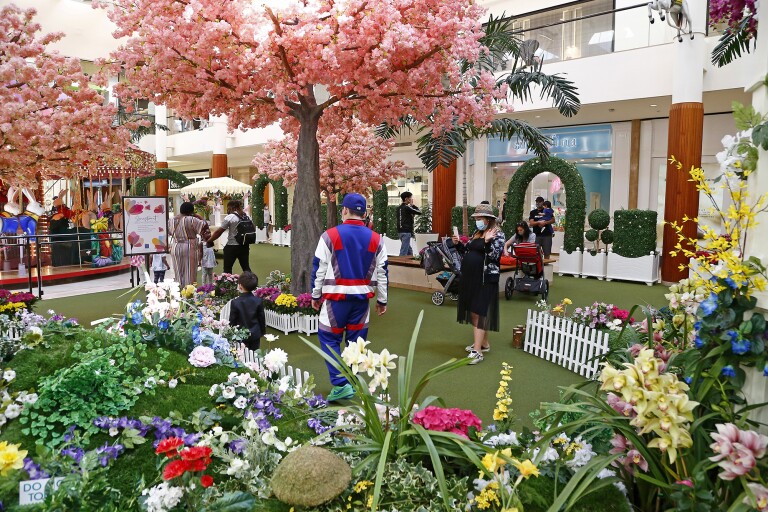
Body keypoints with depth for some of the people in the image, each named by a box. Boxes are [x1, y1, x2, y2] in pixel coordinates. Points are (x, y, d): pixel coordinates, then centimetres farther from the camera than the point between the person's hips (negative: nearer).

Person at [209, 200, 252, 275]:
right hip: (245, 245, 6)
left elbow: (219, 231, -9)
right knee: (246, 267, 10)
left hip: (232, 247, -6)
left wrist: (209, 240, 0)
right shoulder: (246, 217, 9)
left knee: (227, 269, 3)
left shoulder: (229, 217, -10)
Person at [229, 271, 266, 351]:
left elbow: (232, 320, -8)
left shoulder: (235, 302, -15)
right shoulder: (258, 301, -8)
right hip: (255, 335, 3)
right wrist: (263, 332, 14)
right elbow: (262, 318, 0)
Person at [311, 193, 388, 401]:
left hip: (337, 297, -3)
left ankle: (341, 384, -2)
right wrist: (382, 300, 16)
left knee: (329, 338, 7)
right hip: (362, 297, 4)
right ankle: (351, 383, 24)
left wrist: (316, 295, 8)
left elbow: (318, 268, -4)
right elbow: (382, 272, 6)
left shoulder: (330, 236, -8)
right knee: (355, 340, 13)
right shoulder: (376, 239, 2)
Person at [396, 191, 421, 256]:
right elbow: (419, 212, -6)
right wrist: (412, 205, 4)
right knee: (404, 251, -10)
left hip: (401, 231, 9)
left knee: (409, 251, 15)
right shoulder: (407, 207, -11)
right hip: (406, 231, -9)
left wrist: (411, 215, 8)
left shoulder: (399, 208, 13)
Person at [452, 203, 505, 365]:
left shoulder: (497, 234, -9)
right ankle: (483, 343, 27)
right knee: (474, 312, 13)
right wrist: (458, 244, 3)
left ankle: (477, 351, -10)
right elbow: (468, 252, 19)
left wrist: (487, 242, -32)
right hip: (470, 277, 8)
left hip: (485, 279, -8)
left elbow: (495, 256, -19)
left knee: (479, 313, -10)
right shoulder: (477, 234, 13)